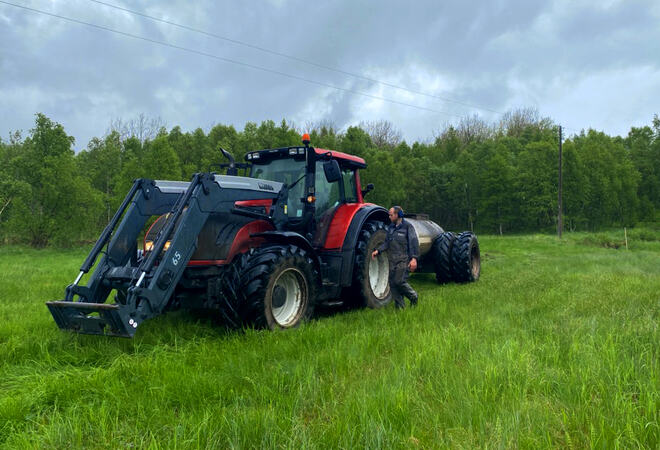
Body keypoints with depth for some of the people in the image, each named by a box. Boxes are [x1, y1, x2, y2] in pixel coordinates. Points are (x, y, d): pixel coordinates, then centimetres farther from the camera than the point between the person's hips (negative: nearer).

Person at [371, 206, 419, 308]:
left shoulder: (407, 226, -5)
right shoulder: (391, 227, 14)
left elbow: (414, 243, -9)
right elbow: (387, 242, 15)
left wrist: (414, 258, -17)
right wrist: (378, 250, -2)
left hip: (404, 260, -7)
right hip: (392, 260, 7)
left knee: (400, 281, -13)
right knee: (392, 283, 5)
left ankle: (413, 297, 14)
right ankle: (400, 306, 15)